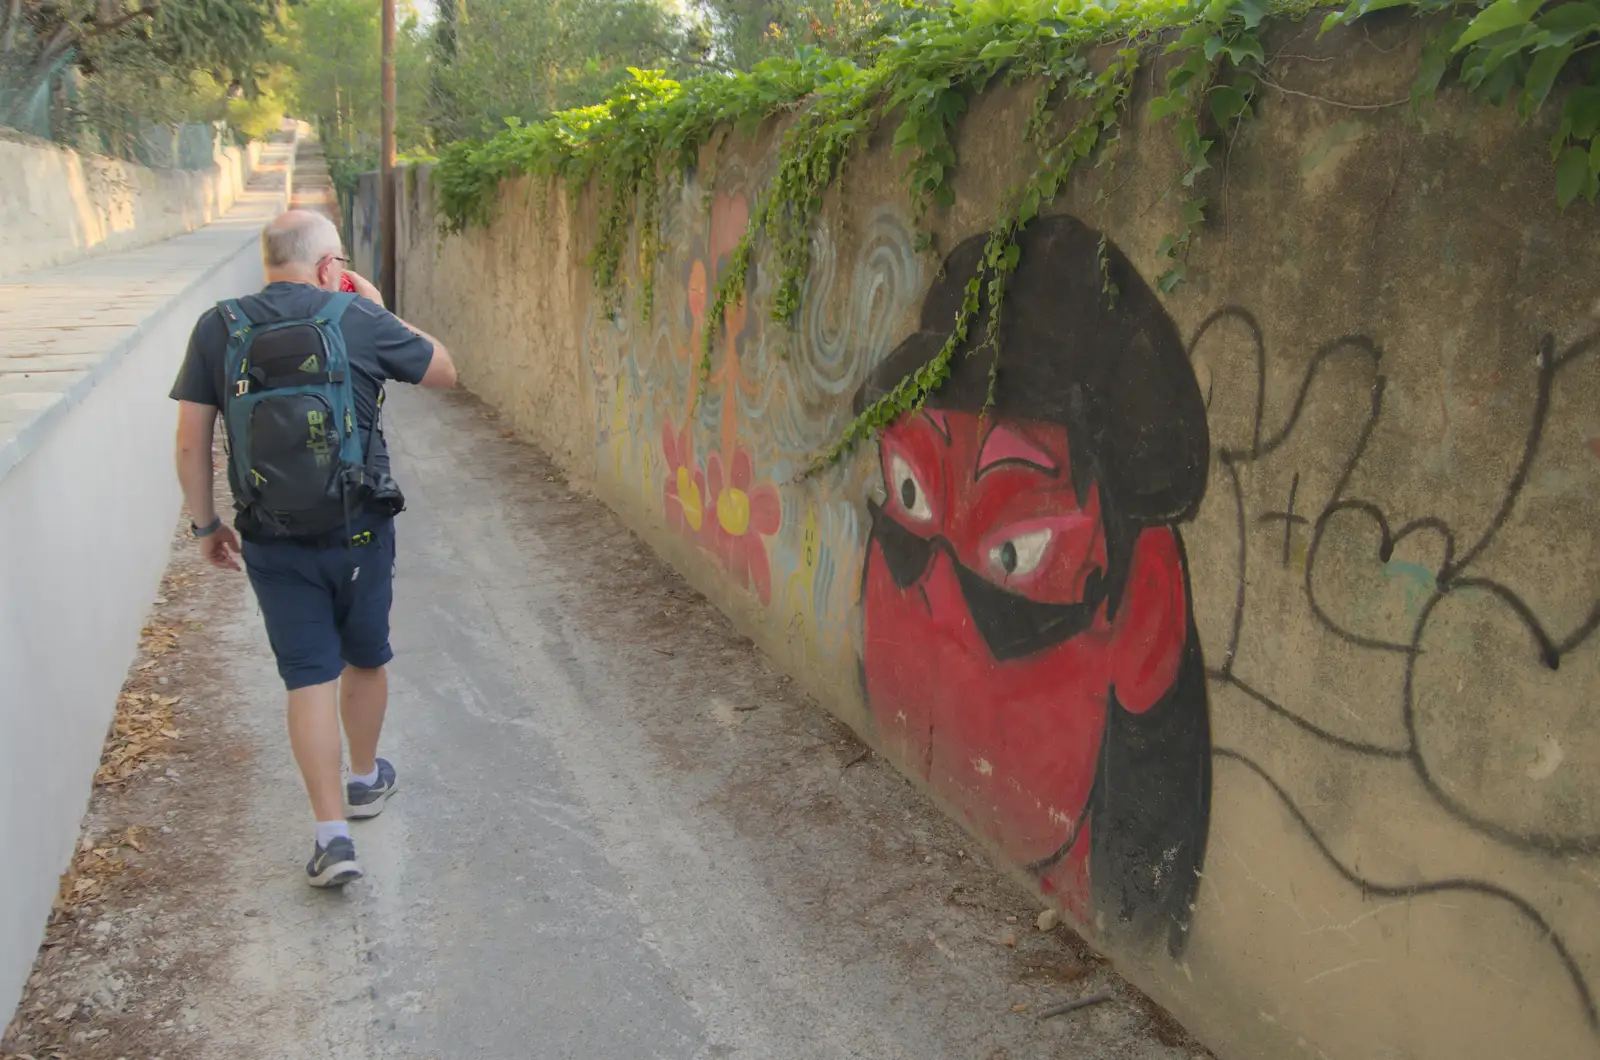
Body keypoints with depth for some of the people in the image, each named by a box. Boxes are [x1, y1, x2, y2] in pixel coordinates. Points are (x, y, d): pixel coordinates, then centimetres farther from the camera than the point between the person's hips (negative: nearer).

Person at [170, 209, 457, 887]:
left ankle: (332, 834, 4)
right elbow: (444, 372, 5)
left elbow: (191, 443, -1)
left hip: (272, 544, 1)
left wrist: (205, 524, 11)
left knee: (309, 678, 6)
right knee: (365, 660, 20)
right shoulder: (360, 321, -10)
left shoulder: (217, 330, -3)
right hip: (360, 534, -1)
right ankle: (366, 780, 41)